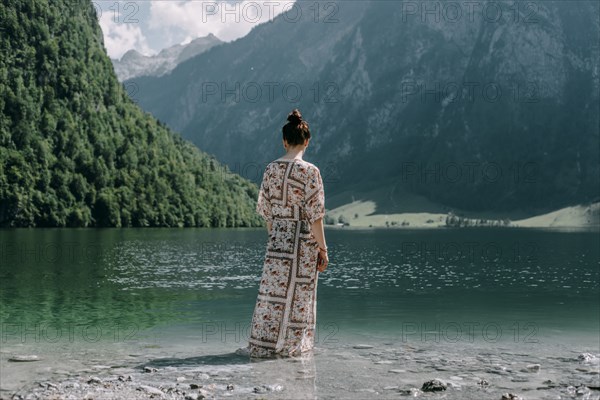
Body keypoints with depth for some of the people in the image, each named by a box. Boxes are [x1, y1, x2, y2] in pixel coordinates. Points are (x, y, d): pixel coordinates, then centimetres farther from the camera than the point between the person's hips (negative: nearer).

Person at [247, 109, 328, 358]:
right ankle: (291, 347, 15)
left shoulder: (270, 169, 3)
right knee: (297, 297, 6)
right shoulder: (309, 171, -12)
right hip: (303, 243, -4)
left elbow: (264, 210, 9)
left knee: (272, 292, 11)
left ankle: (262, 346, 15)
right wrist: (323, 249, -6)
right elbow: (315, 215, -12)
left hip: (276, 241, 4)